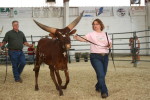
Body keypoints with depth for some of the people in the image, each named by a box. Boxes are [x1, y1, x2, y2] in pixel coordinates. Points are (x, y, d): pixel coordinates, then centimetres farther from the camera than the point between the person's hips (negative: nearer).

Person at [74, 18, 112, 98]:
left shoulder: (105, 34, 12)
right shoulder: (91, 34, -1)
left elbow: (110, 43, 17)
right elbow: (83, 39, -16)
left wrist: (110, 45, -7)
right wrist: (77, 38, -36)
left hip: (105, 56, 5)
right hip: (95, 57, -5)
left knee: (103, 74, 14)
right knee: (101, 75, -12)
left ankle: (98, 87, 40)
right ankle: (104, 92, -1)